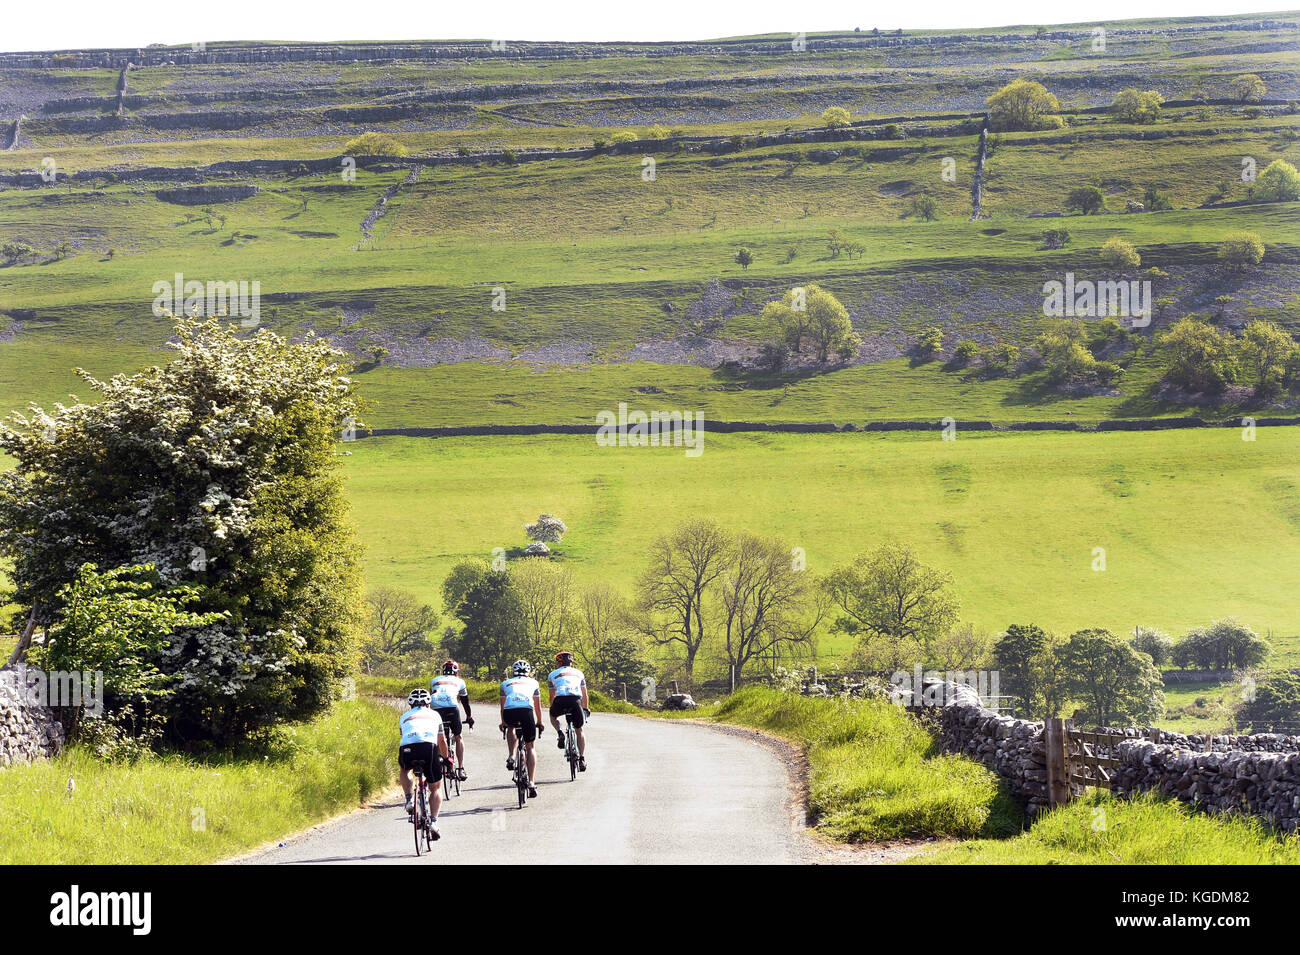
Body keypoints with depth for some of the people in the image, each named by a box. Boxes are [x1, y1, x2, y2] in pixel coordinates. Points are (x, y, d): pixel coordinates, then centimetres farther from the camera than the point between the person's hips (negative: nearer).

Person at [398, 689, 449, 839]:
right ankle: (434, 821, 2)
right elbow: (441, 741, 41)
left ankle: (409, 799, 18)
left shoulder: (405, 716, 32)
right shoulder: (434, 714, 31)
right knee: (435, 788, 17)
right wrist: (446, 759, 59)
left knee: (404, 770, 37)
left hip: (407, 748, 1)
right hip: (428, 746, -1)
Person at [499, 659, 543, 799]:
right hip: (527, 711, -1)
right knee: (530, 748, 13)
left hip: (510, 713, 1)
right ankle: (532, 783, 4)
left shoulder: (506, 684, 30)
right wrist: (539, 722, 54)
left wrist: (503, 723, 55)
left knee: (511, 728, 37)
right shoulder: (533, 683, 29)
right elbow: (538, 706, 39)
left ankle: (511, 757, 18)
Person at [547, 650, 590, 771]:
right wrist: (586, 709, 48)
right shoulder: (579, 673, 27)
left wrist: (552, 708, 45)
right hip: (576, 701, 1)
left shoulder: (553, 674, 24)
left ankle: (560, 733, 6)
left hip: (561, 700, -1)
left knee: (553, 715, 33)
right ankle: (582, 759, 6)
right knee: (580, 730, 17)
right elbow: (584, 694, 34)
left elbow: (552, 696, 30)